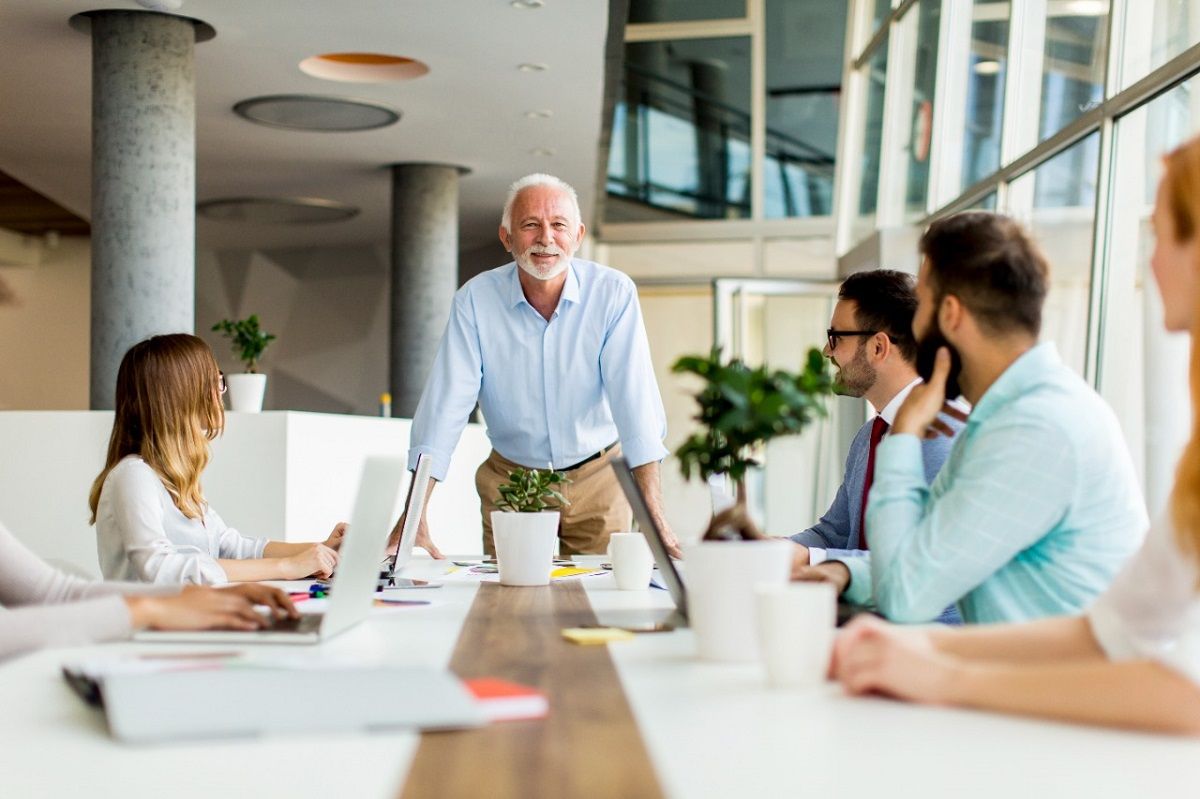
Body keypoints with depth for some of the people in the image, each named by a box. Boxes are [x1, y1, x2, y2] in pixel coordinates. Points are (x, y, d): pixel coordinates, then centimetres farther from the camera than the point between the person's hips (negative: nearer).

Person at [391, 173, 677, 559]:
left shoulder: (614, 293, -14)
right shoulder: (475, 299, -11)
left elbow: (635, 397, -21)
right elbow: (446, 404, -16)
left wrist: (653, 512, -31)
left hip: (597, 479, 0)